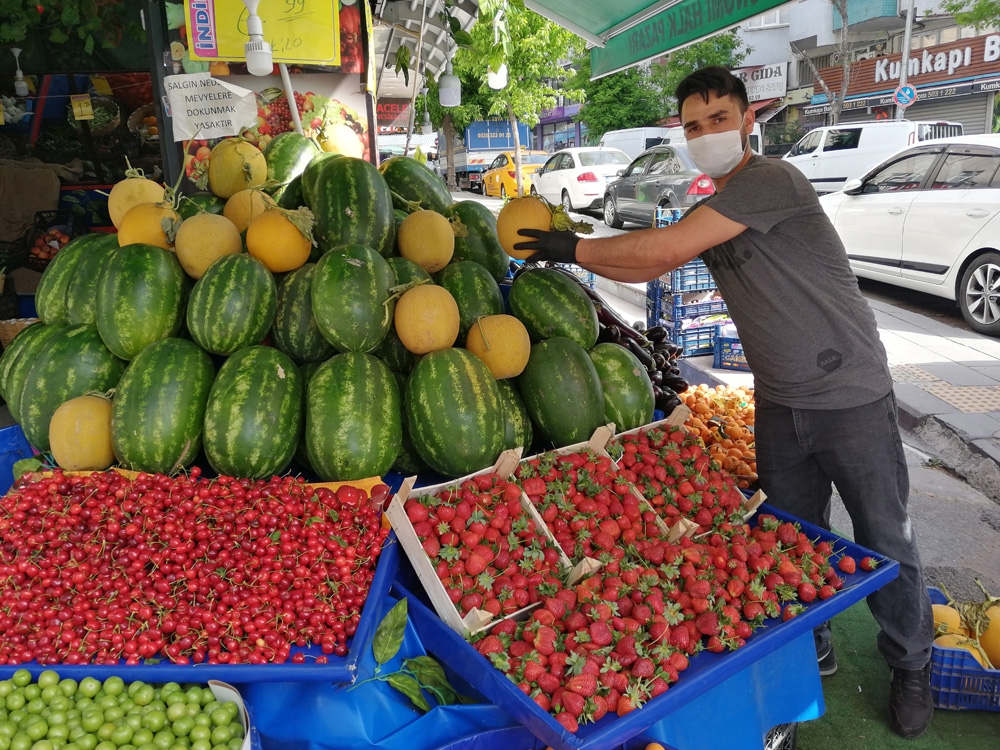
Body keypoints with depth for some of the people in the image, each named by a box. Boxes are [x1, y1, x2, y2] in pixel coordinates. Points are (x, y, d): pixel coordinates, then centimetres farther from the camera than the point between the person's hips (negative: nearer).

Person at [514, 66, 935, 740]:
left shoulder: (772, 180, -19)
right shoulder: (713, 210, 9)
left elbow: (665, 248, -25)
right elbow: (647, 267, 13)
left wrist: (577, 248, -16)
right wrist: (569, 250, 4)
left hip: (853, 398, -7)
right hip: (780, 404, 7)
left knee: (885, 544, 8)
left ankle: (911, 666, 31)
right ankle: (811, 651, 36)